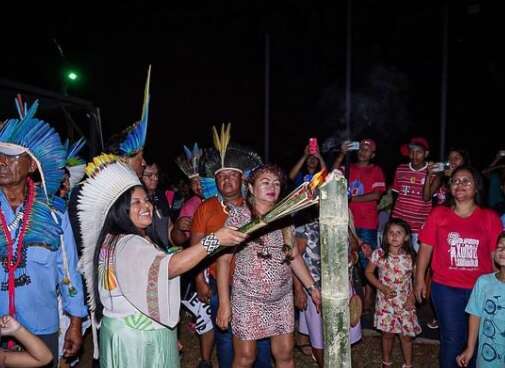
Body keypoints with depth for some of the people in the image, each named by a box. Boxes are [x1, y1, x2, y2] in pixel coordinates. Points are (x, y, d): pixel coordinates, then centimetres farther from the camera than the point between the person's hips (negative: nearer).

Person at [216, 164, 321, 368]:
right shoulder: (239, 216, -9)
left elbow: (294, 256, 13)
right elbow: (224, 260, -10)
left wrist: (312, 287, 8)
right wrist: (224, 302, -14)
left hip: (282, 298, 4)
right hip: (248, 299, -4)